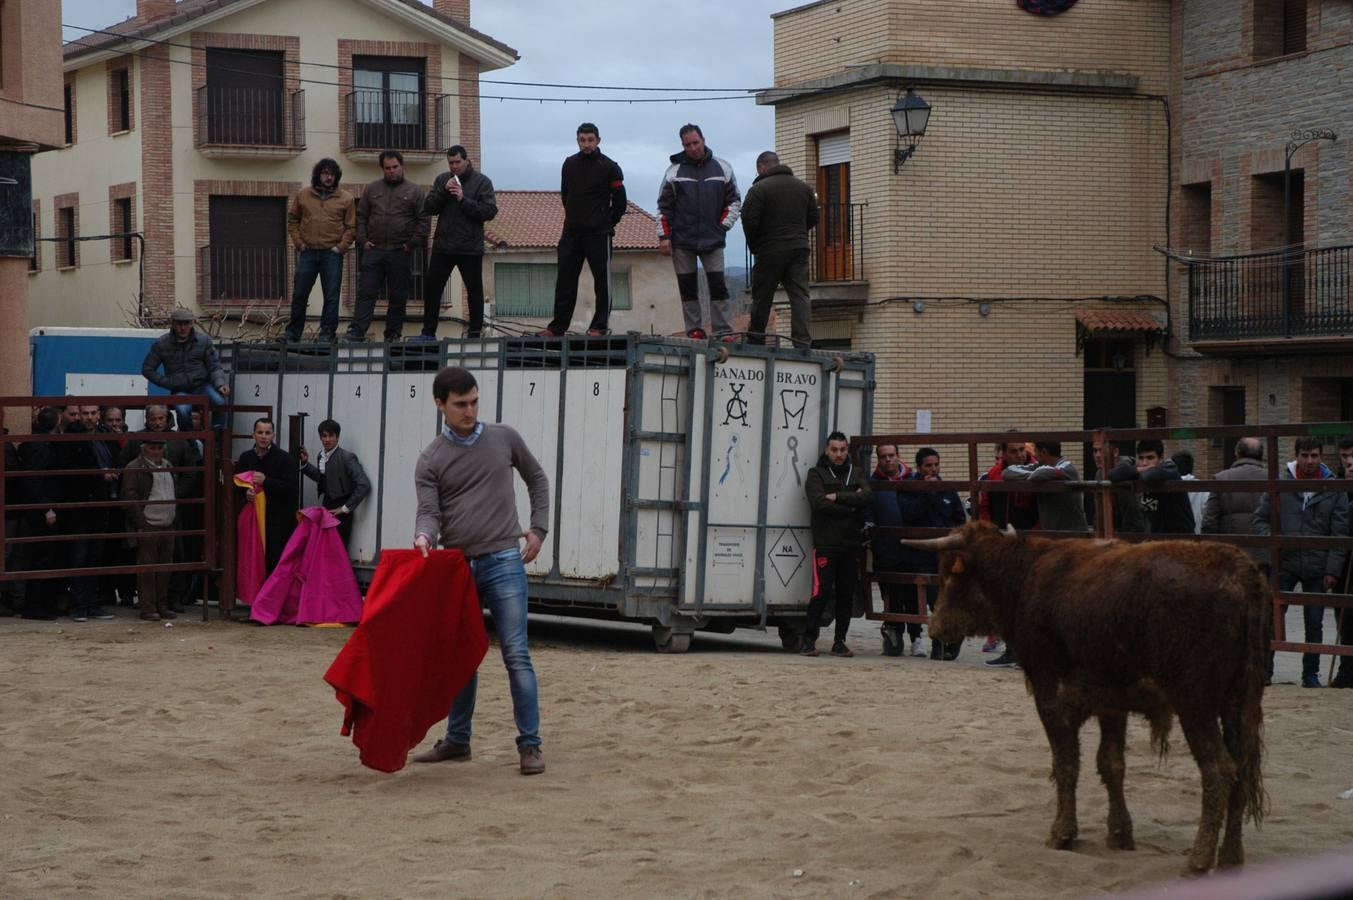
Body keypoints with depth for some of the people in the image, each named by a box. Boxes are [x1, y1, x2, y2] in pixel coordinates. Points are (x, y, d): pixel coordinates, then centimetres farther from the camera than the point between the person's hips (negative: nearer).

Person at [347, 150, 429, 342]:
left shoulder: (414, 191, 6)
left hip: (401, 253, -1)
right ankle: (357, 331, -10)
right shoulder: (371, 189, 12)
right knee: (366, 293, -6)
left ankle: (393, 333, 11)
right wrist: (362, 240, 1)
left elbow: (423, 220, 3)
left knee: (398, 297, 3)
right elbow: (360, 217, 13)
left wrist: (413, 244, -6)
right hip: (373, 250, 1)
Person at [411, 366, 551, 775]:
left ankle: (529, 745, -5)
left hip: (503, 562, -2)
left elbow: (537, 479, 18)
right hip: (457, 567, 2)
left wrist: (538, 528, 7)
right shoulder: (431, 461, 3)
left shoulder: (504, 439, 5)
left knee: (516, 656, -8)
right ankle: (457, 740, 24)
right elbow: (429, 511, -8)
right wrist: (424, 537, -30)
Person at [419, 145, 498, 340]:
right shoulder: (442, 180, 9)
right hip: (442, 246, 3)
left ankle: (475, 331, 15)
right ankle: (428, 332, 7)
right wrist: (444, 191, -12)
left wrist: (464, 200, -17)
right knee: (431, 287, 1)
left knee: (474, 291, 5)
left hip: (470, 248, -3)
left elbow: (490, 211, -11)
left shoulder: (481, 182, -1)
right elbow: (428, 208, 2)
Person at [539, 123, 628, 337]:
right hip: (571, 231, 5)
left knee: (602, 280, -1)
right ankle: (558, 326, 8)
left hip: (599, 234, -5)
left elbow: (620, 201, -2)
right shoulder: (569, 164, 8)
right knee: (564, 280, 4)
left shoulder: (609, 167, -6)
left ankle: (600, 326, 3)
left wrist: (608, 223, 4)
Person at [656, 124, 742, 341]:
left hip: (712, 240, 0)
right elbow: (664, 206, 4)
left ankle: (724, 332, -6)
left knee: (718, 286, -6)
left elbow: (734, 201, 11)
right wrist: (664, 236, -3)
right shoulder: (675, 170, 3)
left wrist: (723, 226, 0)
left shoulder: (722, 168, 6)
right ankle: (694, 330, 8)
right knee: (687, 287, 2)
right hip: (682, 240, 0)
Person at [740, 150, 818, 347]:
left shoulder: (759, 189, -8)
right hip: (799, 249, 4)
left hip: (770, 251, -4)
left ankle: (755, 339, 14)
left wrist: (754, 247, 3)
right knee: (800, 295, -2)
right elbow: (813, 219, 13)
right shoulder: (803, 187, 11)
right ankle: (802, 341, -14)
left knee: (762, 296, 7)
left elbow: (749, 221, -12)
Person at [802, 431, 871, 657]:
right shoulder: (816, 475, 5)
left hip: (851, 545, 4)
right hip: (826, 544, -4)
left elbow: (868, 498, -4)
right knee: (821, 592, -11)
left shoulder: (856, 474, 15)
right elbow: (819, 504, -13)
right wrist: (851, 504, -7)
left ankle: (840, 641, 11)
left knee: (846, 594, 4)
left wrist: (837, 497, -11)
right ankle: (808, 640, -4)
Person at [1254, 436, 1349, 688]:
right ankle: (1264, 670, 3)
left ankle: (1311, 674, 19)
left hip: (1317, 568, 1)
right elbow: (1260, 518, 4)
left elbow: (1340, 532, 2)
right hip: (1285, 564, -1)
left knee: (1314, 624, 8)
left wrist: (1333, 569, -5)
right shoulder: (1279, 483, -1)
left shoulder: (1334, 487, 1)